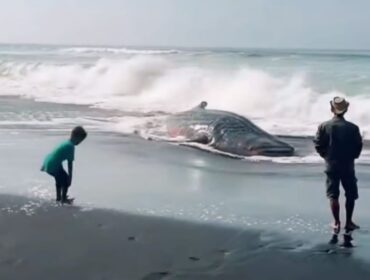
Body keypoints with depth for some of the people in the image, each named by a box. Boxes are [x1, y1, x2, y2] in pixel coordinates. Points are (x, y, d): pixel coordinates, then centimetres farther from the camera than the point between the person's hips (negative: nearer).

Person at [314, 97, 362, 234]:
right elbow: (358, 146, -5)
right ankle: (348, 222, 17)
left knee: (333, 195, 8)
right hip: (348, 166, -1)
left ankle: (336, 223, 7)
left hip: (331, 166, 1)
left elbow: (318, 145, -6)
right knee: (351, 195, 14)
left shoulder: (324, 126, -8)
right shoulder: (353, 128, -9)